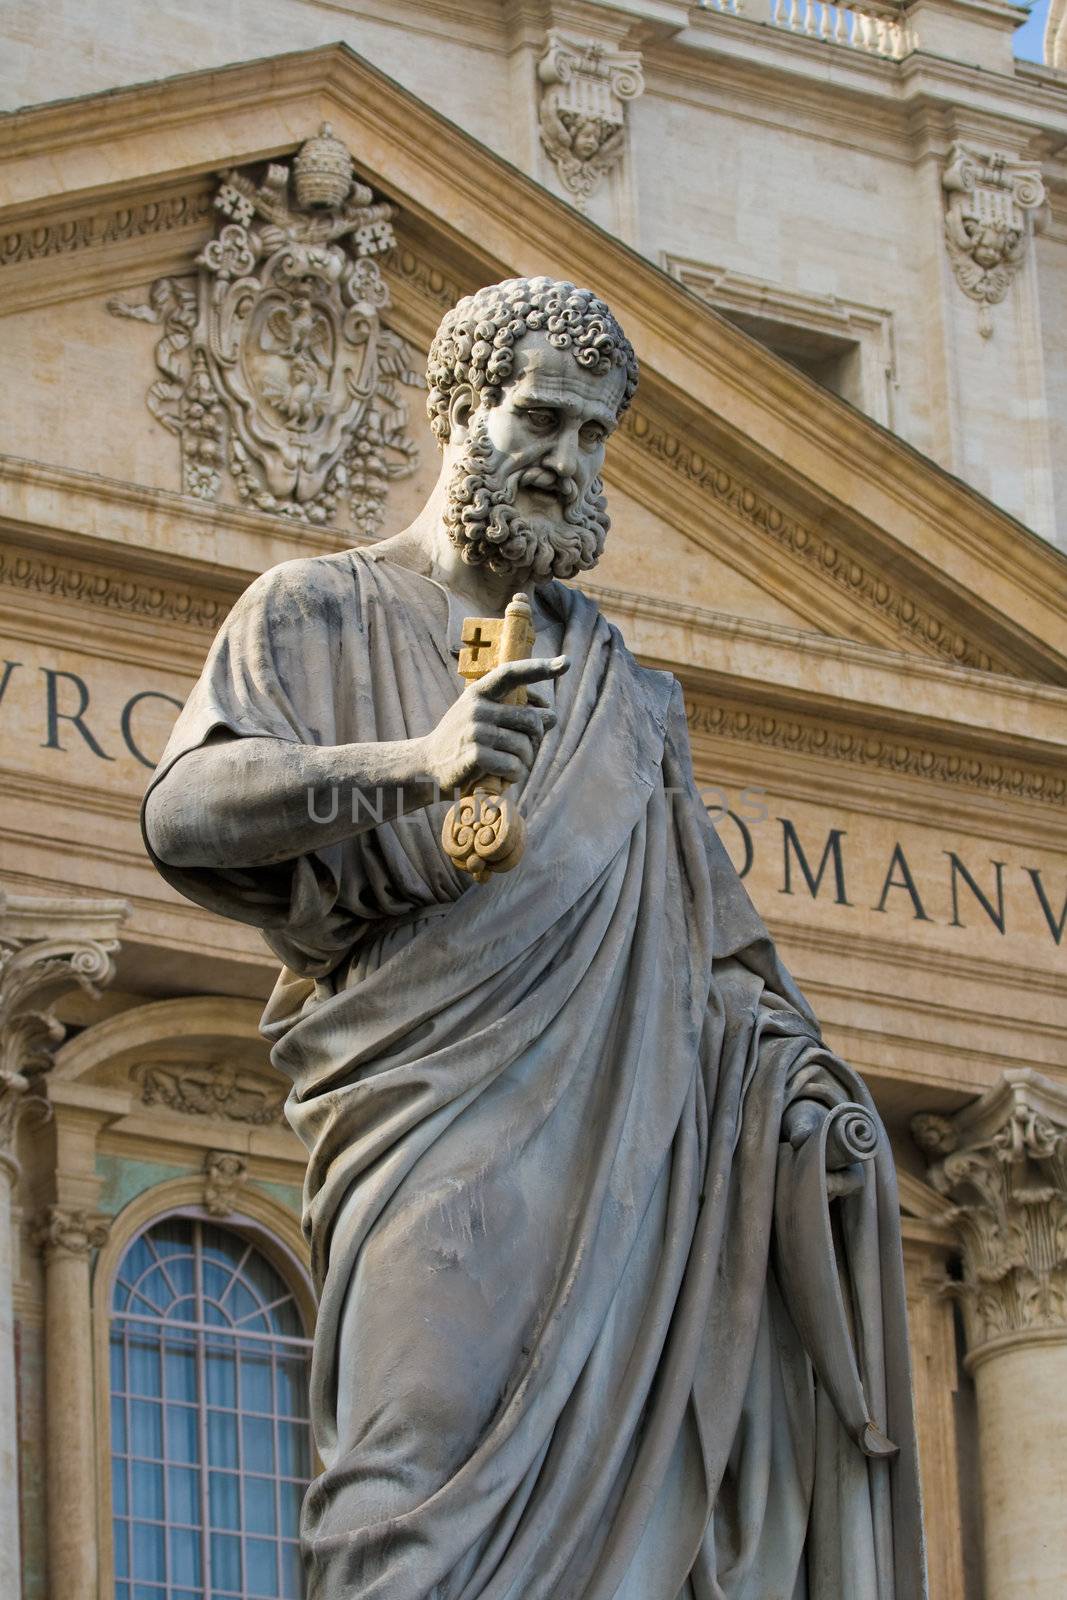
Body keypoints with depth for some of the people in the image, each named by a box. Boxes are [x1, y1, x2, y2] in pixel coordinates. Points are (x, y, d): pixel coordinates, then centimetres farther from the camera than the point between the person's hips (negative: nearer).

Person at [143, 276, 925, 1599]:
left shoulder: (613, 679, 25)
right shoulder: (321, 612, 10)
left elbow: (707, 907, 25)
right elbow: (183, 809, -6)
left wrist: (798, 1065, 8)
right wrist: (415, 765, -23)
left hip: (632, 1122, 4)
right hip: (441, 1112, -4)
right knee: (439, 1455, -21)